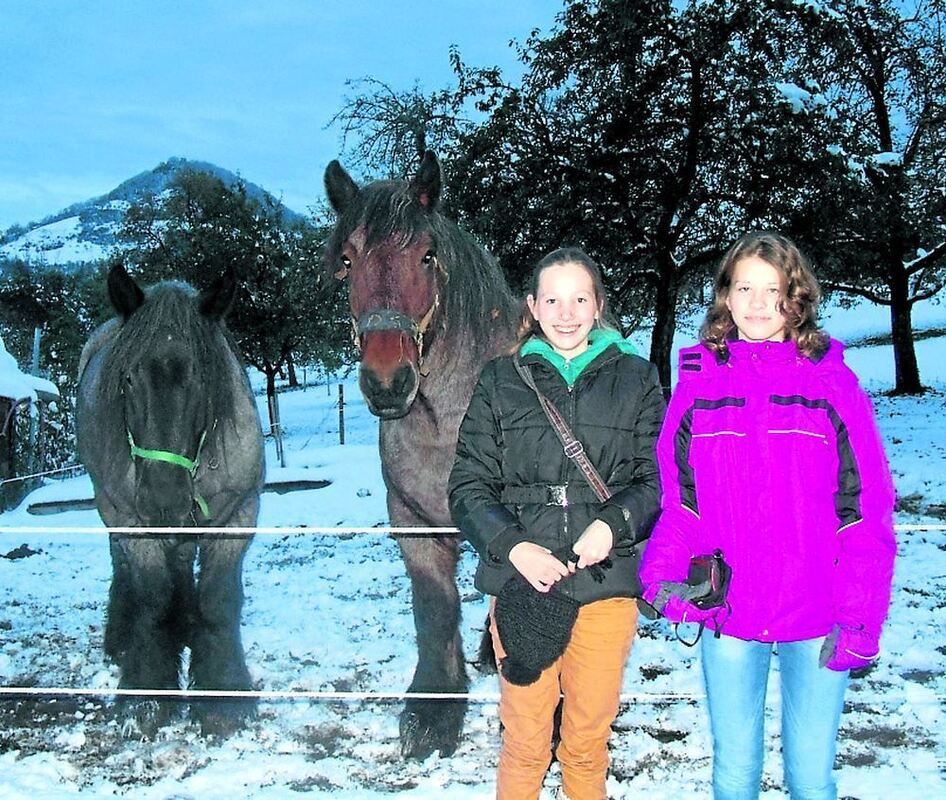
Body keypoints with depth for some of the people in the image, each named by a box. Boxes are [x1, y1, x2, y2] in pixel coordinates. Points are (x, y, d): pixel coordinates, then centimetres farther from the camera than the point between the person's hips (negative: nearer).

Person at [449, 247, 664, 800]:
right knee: (525, 742, 6)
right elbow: (469, 486, 4)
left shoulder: (636, 380, 8)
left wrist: (614, 524, -14)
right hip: (520, 583, 0)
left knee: (589, 742, 10)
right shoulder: (502, 381, 8)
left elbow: (658, 478, 5)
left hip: (606, 584, 0)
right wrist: (514, 547, -12)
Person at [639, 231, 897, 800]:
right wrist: (664, 571, -14)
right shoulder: (698, 383, 3)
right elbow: (676, 496, 2)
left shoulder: (831, 381, -2)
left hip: (817, 620, -1)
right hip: (727, 614, 1)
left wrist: (859, 613, -8)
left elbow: (866, 509, -3)